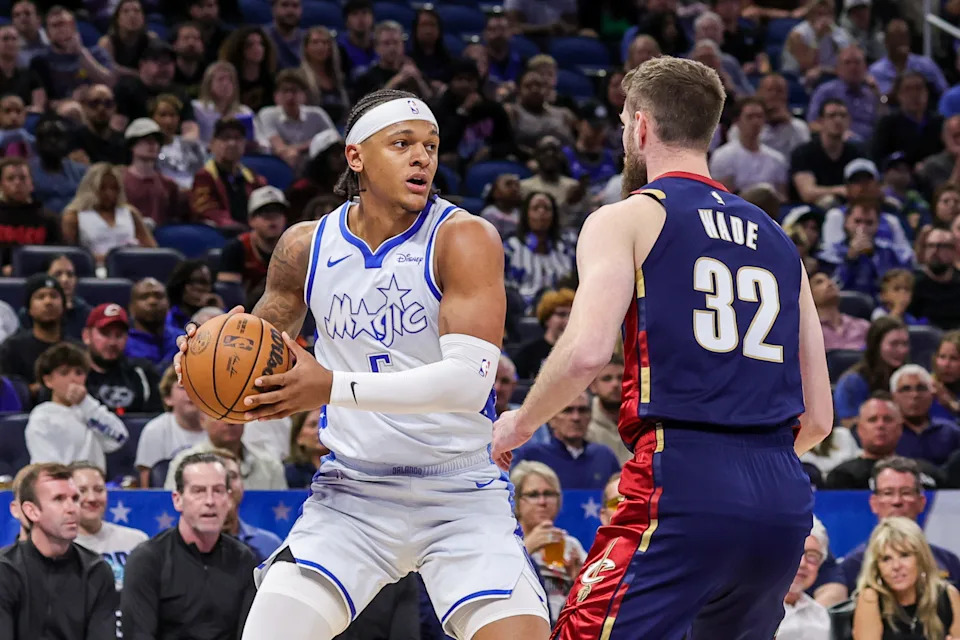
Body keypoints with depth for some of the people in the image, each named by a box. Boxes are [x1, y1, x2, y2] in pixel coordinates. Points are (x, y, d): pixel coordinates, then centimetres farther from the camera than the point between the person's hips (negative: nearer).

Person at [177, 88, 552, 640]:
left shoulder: (464, 238, -12)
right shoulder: (306, 246, 2)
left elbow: (469, 379, -24)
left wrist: (333, 388, -31)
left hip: (461, 496, -3)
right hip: (351, 493, 3)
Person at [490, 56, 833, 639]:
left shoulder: (626, 220, 5)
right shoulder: (778, 240, 22)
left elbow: (587, 352, -12)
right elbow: (819, 419, 20)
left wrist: (518, 425, 5)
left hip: (683, 487, -6)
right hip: (786, 501, 6)